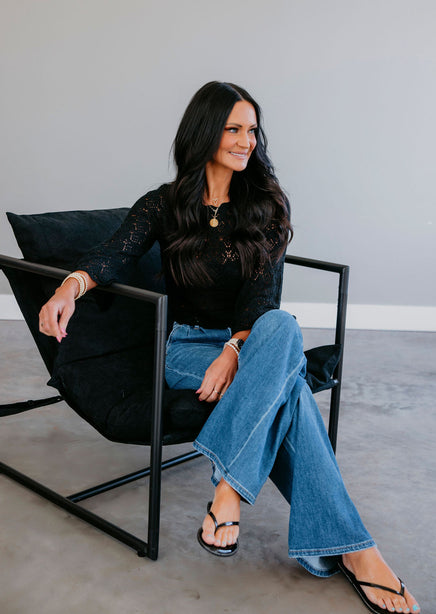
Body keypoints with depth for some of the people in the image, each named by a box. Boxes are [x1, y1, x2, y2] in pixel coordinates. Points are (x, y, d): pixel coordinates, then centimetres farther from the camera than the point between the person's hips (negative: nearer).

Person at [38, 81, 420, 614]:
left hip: (253, 338, 2)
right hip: (185, 345, -2)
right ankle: (347, 546, -31)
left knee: (282, 327, -37)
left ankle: (229, 487, -39)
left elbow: (264, 289, -7)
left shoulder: (266, 204, 5)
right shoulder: (164, 205, 4)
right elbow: (114, 254, -13)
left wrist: (235, 350, -26)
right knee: (286, 383, -33)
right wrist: (71, 286, -37)